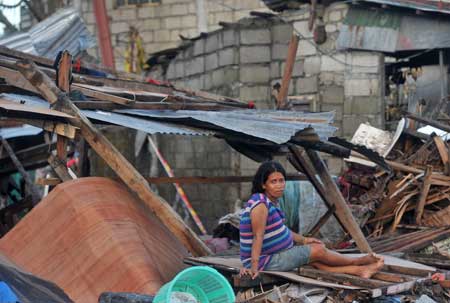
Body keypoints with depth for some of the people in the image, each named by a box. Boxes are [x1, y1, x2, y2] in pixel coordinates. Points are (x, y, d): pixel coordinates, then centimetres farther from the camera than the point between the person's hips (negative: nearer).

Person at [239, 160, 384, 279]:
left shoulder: (270, 202, 9)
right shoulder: (260, 204, -22)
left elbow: (281, 229, 21)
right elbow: (258, 236, -29)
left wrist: (303, 240, 22)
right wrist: (254, 267, -34)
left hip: (275, 254, 9)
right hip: (265, 262, -9)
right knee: (318, 251, -2)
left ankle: (359, 270, 7)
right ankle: (357, 262, 16)